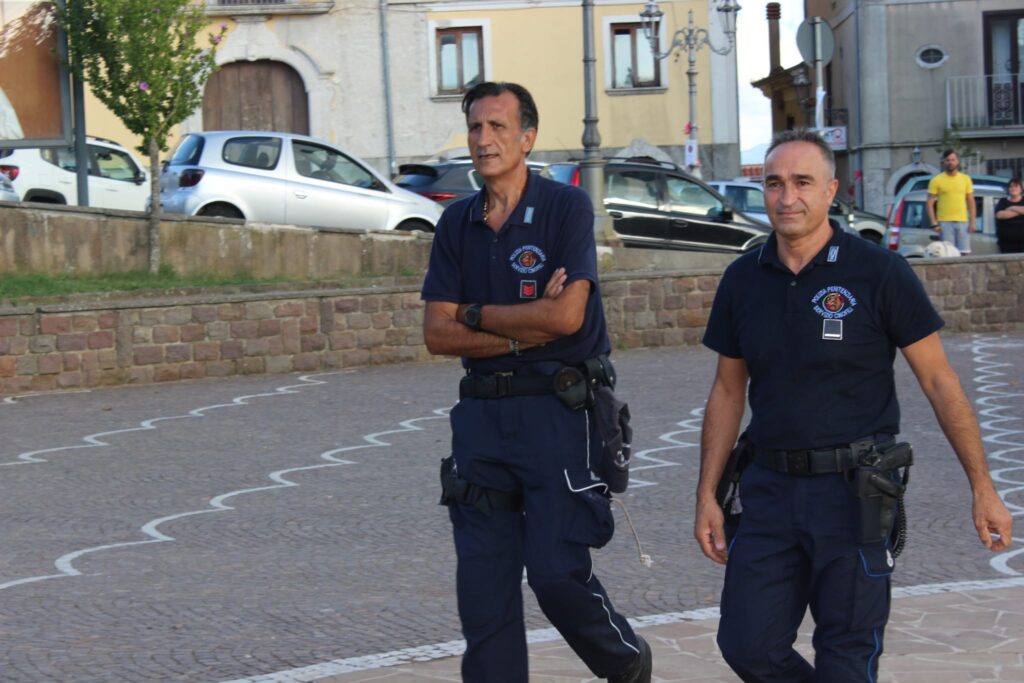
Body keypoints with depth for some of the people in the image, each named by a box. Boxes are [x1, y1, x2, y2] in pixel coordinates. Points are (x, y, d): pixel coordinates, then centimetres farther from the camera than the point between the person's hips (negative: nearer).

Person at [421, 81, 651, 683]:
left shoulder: (566, 206, -5)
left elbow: (566, 315, -15)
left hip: (558, 410, -5)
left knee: (557, 571, -7)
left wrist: (476, 313, -4)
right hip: (482, 411, 5)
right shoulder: (458, 222, 10)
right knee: (483, 581, 2)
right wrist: (522, 333, -9)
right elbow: (438, 334, 4)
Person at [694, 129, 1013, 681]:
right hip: (771, 490, 4)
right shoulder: (743, 279, 6)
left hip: (853, 491, -4)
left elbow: (939, 381, -3)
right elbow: (727, 393, 14)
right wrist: (707, 496, 10)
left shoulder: (878, 273, -7)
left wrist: (982, 488, -5)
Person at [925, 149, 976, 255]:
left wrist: (972, 222, 3)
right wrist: (934, 223, -9)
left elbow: (971, 202, 13)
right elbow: (929, 203, 0)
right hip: (945, 222, -3)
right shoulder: (937, 180, 1)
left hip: (962, 222, 3)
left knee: (965, 253, 2)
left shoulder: (965, 179, 11)